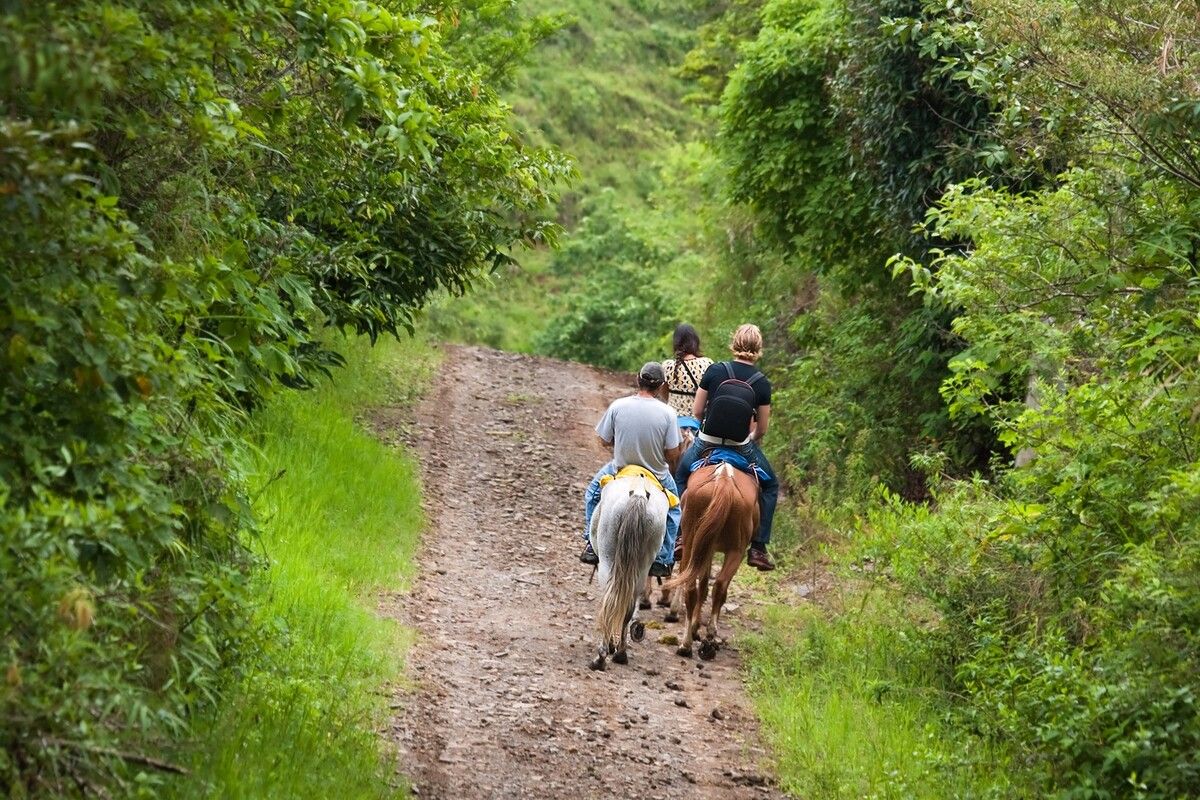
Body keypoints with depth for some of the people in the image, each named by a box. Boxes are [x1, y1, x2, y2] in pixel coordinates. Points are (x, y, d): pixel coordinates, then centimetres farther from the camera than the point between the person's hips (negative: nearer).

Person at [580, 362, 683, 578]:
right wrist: (668, 470, 10)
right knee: (673, 508, 28)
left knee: (593, 492, 31)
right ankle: (662, 560, 25)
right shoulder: (667, 413, -18)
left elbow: (604, 441, -5)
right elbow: (673, 454, -13)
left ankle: (591, 544, 25)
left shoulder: (618, 406, -16)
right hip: (657, 476, -1)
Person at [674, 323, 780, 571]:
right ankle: (758, 547, 15)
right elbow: (762, 429, -2)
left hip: (706, 442, 1)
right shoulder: (762, 383, -8)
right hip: (742, 447, -1)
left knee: (681, 476, 30)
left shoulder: (715, 371, -8)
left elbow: (696, 411, -1)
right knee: (770, 485, 23)